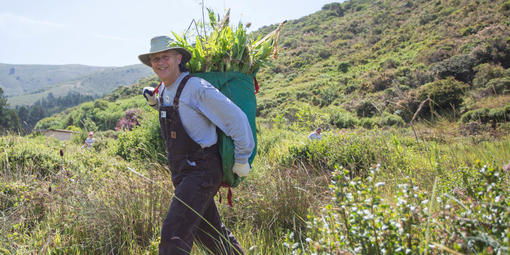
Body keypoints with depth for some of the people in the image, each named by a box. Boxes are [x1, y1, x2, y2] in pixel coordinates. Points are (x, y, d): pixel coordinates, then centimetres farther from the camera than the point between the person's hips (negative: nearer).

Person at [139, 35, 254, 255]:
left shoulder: (197, 87, -16)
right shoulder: (163, 90, 10)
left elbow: (236, 118, -14)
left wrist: (242, 160, -9)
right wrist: (154, 102, 12)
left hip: (202, 171, -9)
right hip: (182, 173, 9)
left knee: (173, 233, -16)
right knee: (209, 232, 19)